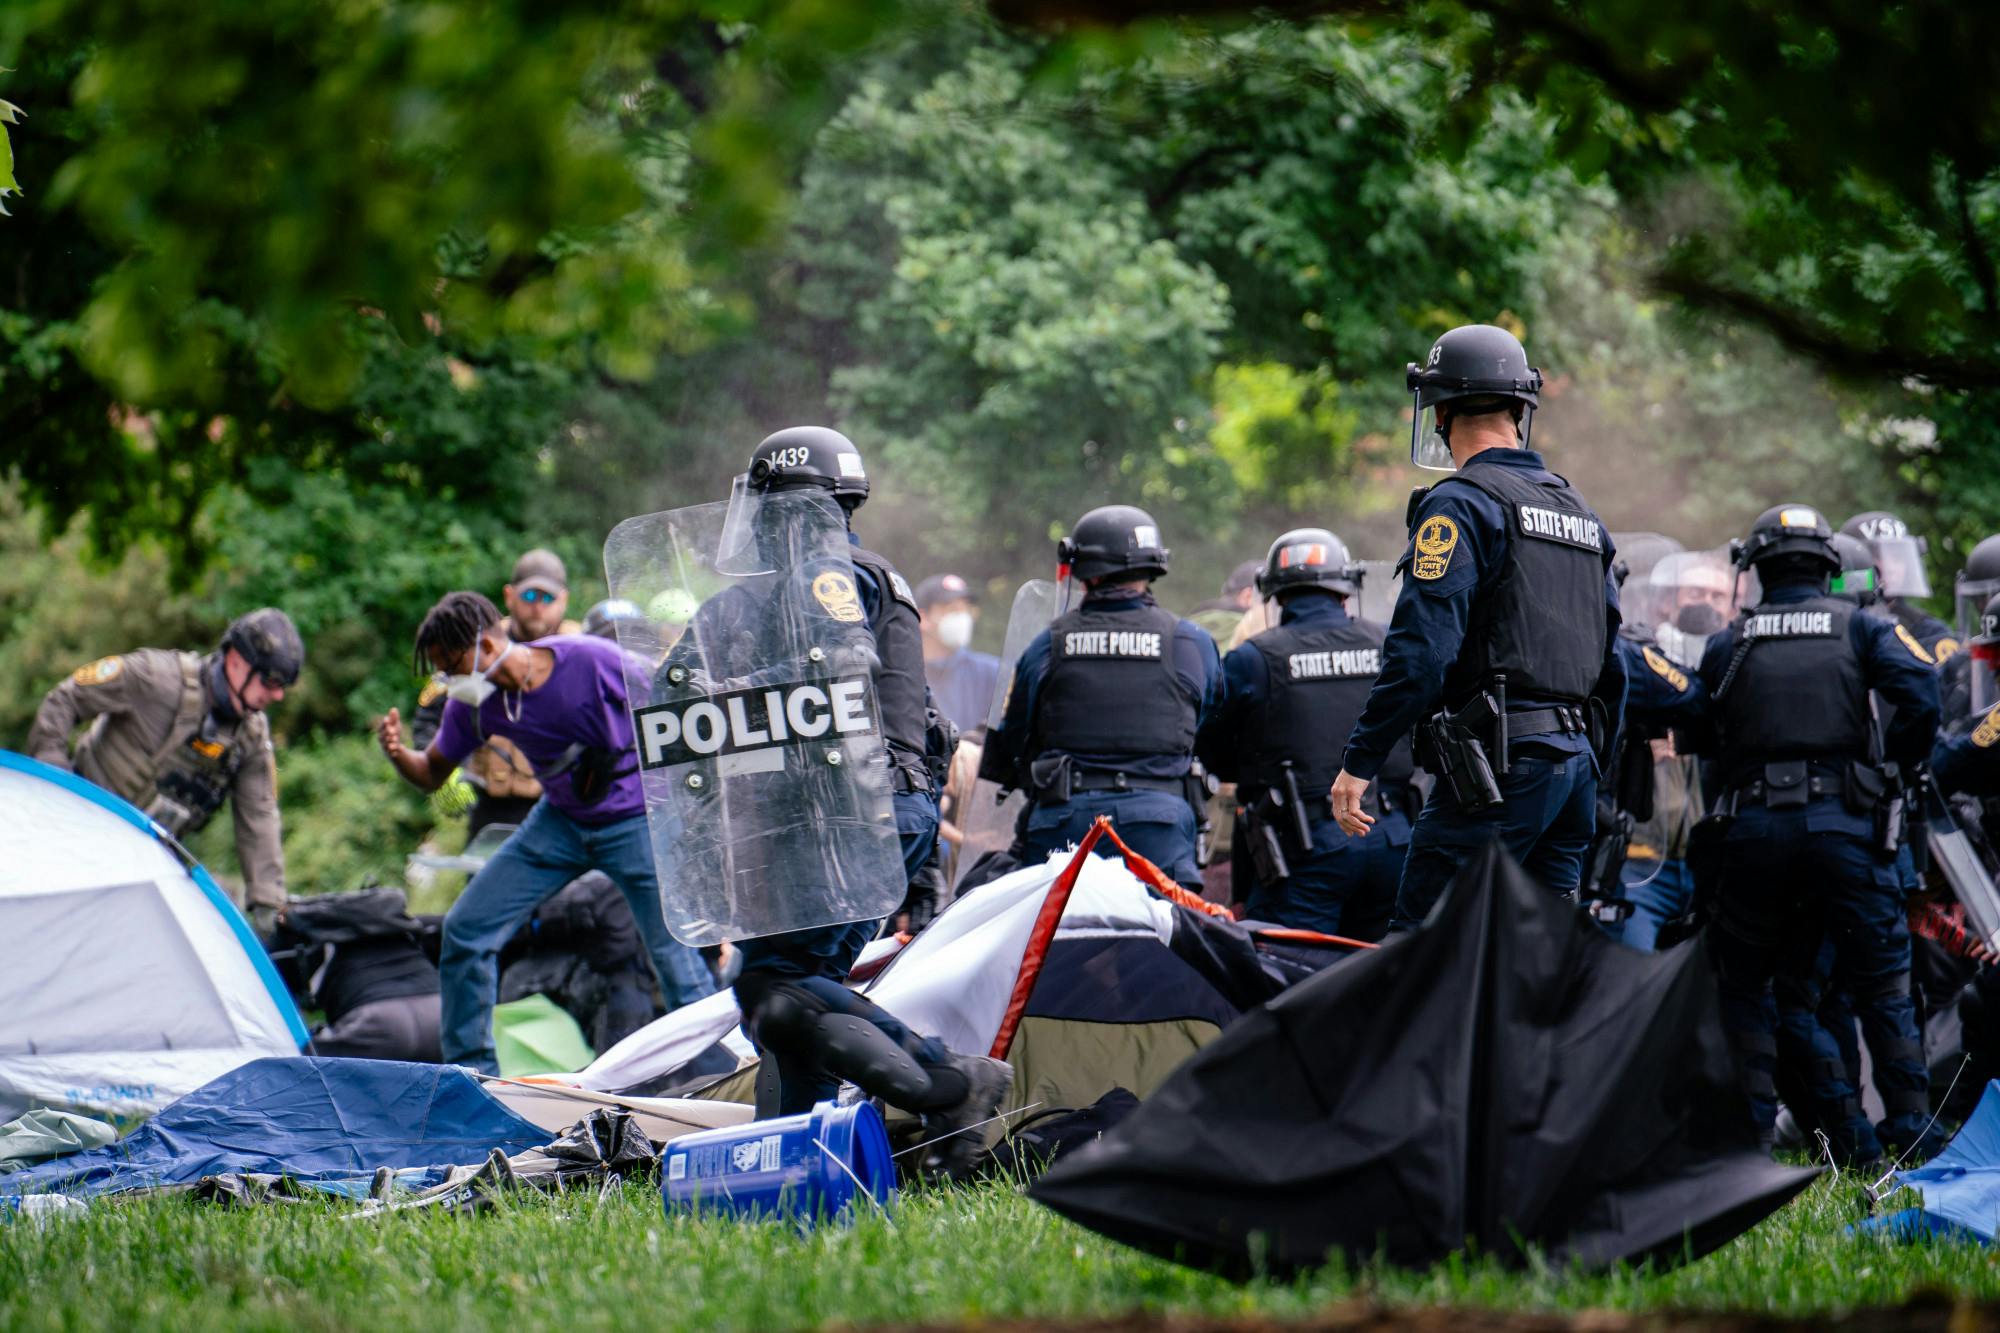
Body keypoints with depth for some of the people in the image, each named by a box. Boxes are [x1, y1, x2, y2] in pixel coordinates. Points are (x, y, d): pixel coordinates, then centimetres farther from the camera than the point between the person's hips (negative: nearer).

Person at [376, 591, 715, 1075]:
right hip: (560, 820, 5)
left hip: (633, 819, -5)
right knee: (465, 930, -2)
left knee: (674, 953, -11)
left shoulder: (592, 661, -24)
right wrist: (399, 753, -18)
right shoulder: (473, 704, -9)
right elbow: (433, 773, 4)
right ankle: (469, 1071, 11)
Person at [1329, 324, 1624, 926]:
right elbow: (1612, 664, 20)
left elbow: (1421, 651, -16)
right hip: (1576, 761, 8)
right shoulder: (1581, 512, 18)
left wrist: (1360, 762, -13)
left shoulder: (1459, 504, -8)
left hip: (1501, 762, -8)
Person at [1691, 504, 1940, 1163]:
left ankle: (1751, 1127, 1)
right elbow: (1920, 694, -7)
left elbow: (1701, 737, 12)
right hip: (1843, 823, 0)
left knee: (1746, 984, 12)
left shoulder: (1728, 644, 12)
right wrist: (1895, 766, 7)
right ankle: (1911, 1127, 3)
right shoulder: (1862, 628, 8)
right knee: (1880, 980, 9)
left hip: (1751, 829, 1)